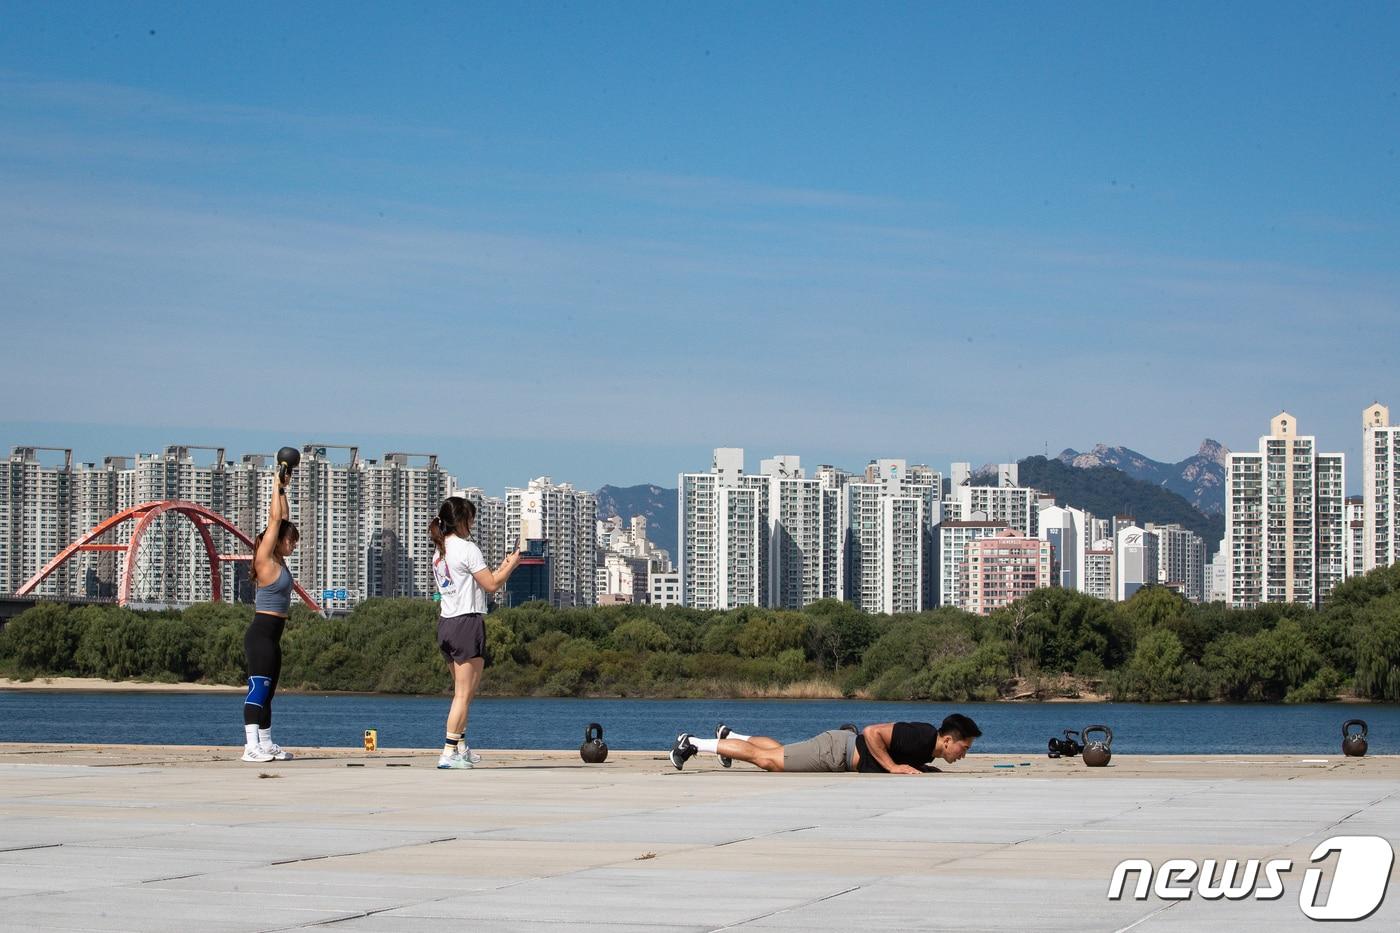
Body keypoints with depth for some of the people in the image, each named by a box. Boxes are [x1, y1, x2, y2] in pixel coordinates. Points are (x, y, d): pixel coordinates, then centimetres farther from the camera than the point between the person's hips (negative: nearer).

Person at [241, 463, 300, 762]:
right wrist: (277, 485, -6)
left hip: (271, 636, 10)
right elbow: (275, 520, -12)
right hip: (261, 633, -10)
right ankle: (251, 747, -17)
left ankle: (266, 744, 15)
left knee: (266, 692, 11)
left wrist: (283, 488, 17)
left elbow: (281, 518, 21)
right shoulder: (266, 560, -10)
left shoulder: (278, 560, 13)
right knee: (258, 690, -13)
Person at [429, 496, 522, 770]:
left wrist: (500, 568, 22)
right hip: (467, 623, -9)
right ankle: (449, 752, -12)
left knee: (462, 691, 20)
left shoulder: (439, 551, 15)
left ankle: (461, 748, 25)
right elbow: (491, 585, -11)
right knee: (464, 693, -7)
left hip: (446, 623, 9)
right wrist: (512, 565, 4)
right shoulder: (467, 548, -11)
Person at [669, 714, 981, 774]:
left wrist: (926, 770, 2)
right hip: (836, 750, -8)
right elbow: (872, 731, -34)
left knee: (779, 753, 28)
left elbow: (908, 761, 21)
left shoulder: (929, 747, 0)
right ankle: (692, 743, 9)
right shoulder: (921, 737, -29)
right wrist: (892, 766, -30)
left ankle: (728, 735, 46)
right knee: (767, 760, 0)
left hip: (844, 748, 8)